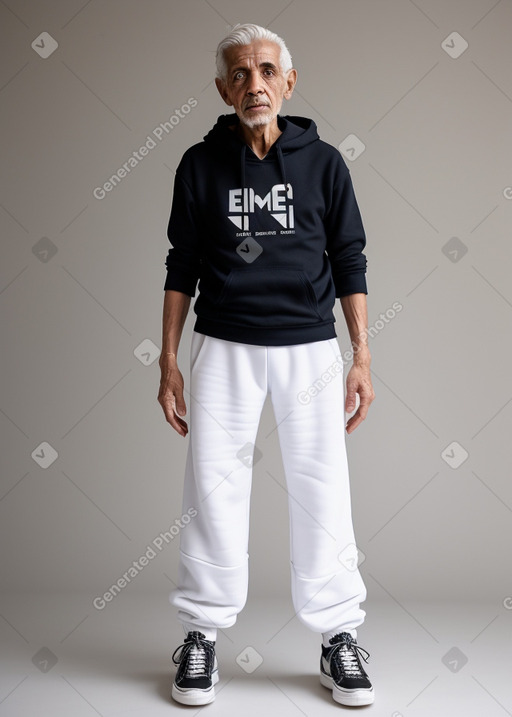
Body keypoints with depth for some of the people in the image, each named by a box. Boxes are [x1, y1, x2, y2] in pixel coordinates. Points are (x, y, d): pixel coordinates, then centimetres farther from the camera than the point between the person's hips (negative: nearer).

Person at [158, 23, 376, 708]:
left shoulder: (322, 161, 4)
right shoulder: (201, 164, 4)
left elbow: (350, 263, 7)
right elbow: (182, 266, 7)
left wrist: (362, 359, 1)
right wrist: (169, 362, 3)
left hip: (310, 348, 0)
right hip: (223, 348, 0)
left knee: (323, 491, 1)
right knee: (215, 490, 2)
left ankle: (339, 637, 16)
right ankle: (202, 634, 17)